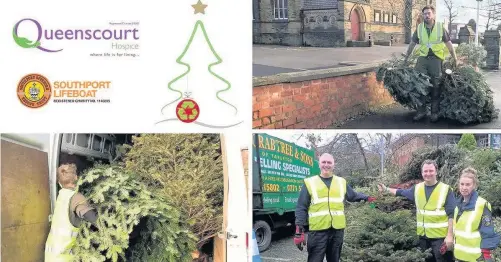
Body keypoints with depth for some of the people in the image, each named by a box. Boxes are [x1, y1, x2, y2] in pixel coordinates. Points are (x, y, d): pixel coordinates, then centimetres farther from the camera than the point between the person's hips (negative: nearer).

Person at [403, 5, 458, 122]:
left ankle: (434, 111, 10)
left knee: (435, 86, 2)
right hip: (423, 58, 2)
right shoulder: (419, 28, 5)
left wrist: (454, 57, 7)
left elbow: (448, 43, 6)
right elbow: (412, 43, 15)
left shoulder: (440, 27, 0)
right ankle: (421, 110, 5)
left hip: (436, 58, -2)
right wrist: (406, 57, 18)